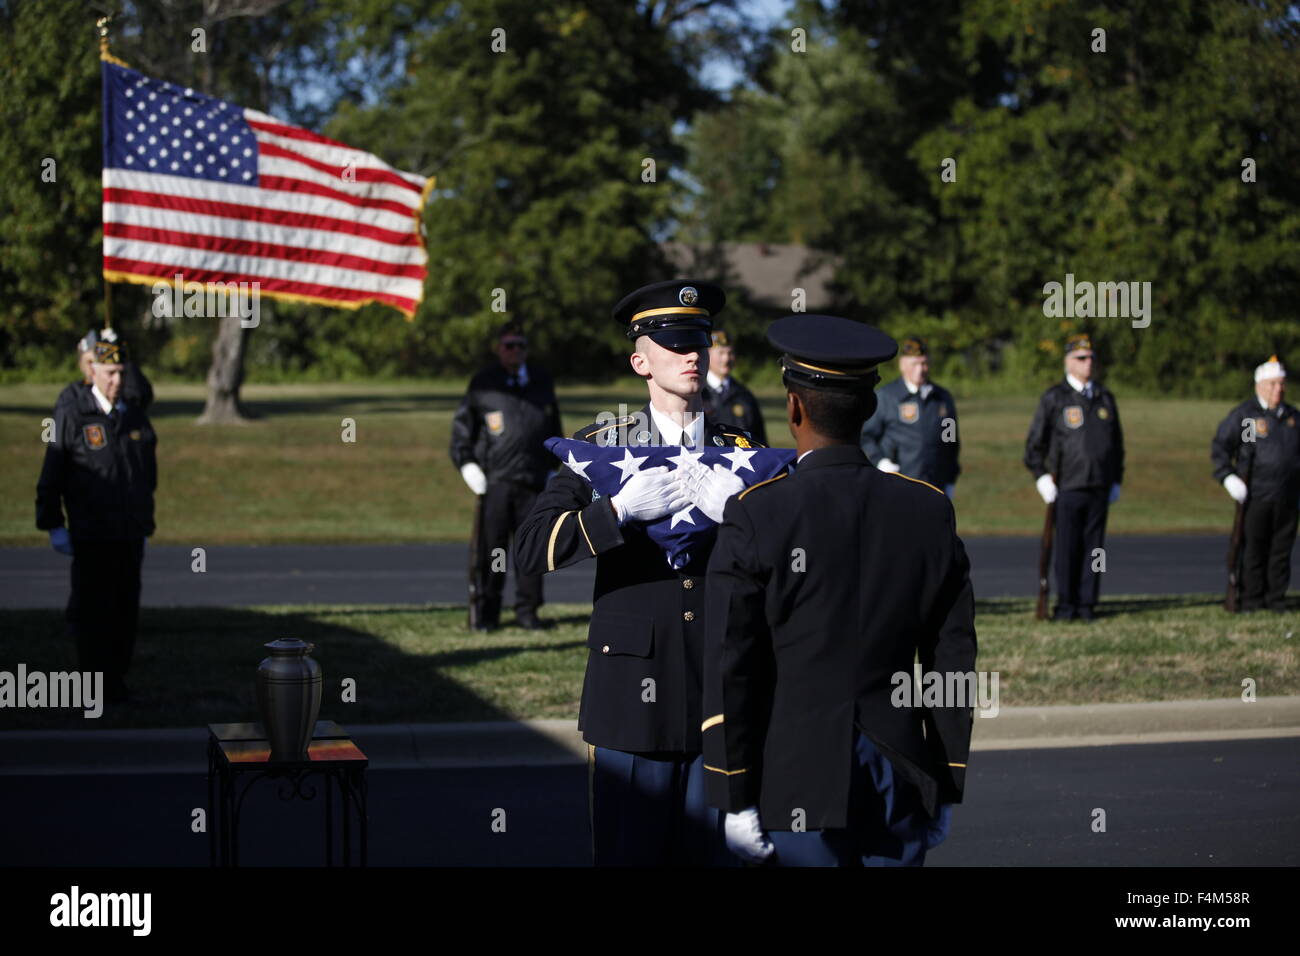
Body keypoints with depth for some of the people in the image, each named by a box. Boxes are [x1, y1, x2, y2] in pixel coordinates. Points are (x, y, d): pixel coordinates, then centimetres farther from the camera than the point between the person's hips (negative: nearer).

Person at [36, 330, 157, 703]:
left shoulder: (135, 416, 10)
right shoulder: (70, 416, -5)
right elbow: (51, 475, -4)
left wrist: (144, 526, 18)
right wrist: (54, 526, -8)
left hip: (129, 534, 5)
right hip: (90, 535, -5)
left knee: (126, 609, 5)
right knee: (92, 610, -5)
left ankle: (117, 678, 13)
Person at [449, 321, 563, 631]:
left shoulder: (542, 382, 15)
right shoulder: (483, 384, 5)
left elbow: (554, 428, 22)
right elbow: (462, 424, 7)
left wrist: (552, 467, 16)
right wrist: (467, 464, -2)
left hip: (533, 479, 3)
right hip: (494, 480, -3)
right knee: (490, 548, -2)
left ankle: (527, 610, 10)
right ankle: (485, 614, 4)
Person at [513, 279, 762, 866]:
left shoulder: (741, 454, 11)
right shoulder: (601, 448, 5)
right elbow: (531, 548, -7)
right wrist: (618, 510, -21)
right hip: (633, 700, -2)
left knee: (709, 852, 7)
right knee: (628, 851, 1)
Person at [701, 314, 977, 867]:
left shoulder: (755, 516, -9)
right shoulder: (929, 511, 2)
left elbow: (729, 670, -10)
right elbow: (954, 661, 5)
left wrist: (735, 800, -4)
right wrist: (945, 791, 13)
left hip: (798, 784, -3)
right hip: (900, 786, 3)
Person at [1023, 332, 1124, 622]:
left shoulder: (1105, 398, 13)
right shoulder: (1054, 398, 1)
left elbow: (1117, 443, 20)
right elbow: (1035, 443, 3)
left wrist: (1116, 481, 15)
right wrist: (1042, 477, -4)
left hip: (1099, 489, 4)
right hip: (1067, 489, -3)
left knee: (1093, 547, 3)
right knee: (1067, 549, -3)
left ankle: (1087, 604, 8)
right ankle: (1066, 606, 4)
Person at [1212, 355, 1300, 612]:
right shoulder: (1243, 415, -1)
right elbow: (1219, 447, -1)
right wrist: (1228, 478, -13)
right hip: (1255, 495, -4)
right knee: (1253, 549, -1)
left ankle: (1276, 597, 13)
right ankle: (1252, 598, 7)